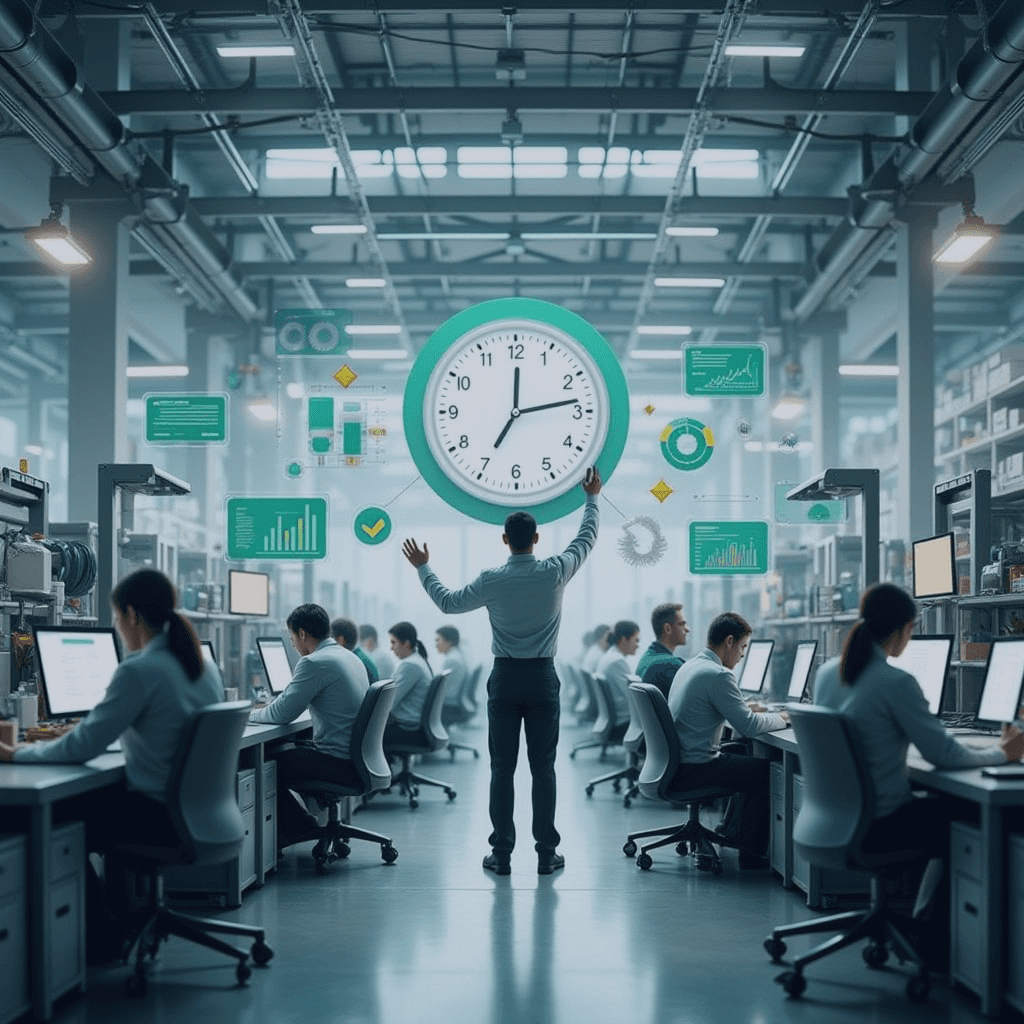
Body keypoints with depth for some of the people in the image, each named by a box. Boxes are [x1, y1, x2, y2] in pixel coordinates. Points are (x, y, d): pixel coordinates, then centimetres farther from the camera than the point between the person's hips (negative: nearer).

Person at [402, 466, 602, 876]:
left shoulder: (491, 580, -6)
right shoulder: (555, 572, -5)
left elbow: (448, 602, 7)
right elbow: (586, 539, 12)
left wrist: (423, 568, 20)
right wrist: (592, 498, 25)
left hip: (505, 678, 0)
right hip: (542, 677, 0)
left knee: (502, 767, 3)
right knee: (543, 766, 3)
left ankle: (501, 853, 3)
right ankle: (547, 853, 4)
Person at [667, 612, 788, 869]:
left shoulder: (689, 666, 12)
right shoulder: (718, 675, -19)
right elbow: (747, 726, -20)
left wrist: (746, 709, 16)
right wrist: (780, 719, -2)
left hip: (676, 760, 10)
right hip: (693, 768, -10)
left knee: (747, 758, 26)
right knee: (766, 770, -2)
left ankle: (732, 830, 34)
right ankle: (752, 852, 2)